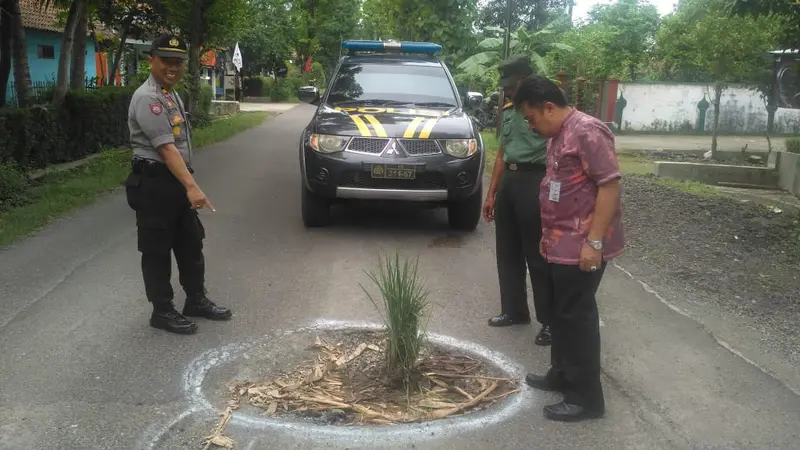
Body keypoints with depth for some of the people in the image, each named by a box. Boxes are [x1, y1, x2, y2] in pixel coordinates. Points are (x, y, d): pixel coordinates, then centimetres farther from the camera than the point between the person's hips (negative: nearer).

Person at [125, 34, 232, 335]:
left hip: (176, 181, 10)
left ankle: (196, 300, 28)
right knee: (157, 251, 1)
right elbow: (166, 148, -26)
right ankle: (162, 311, 11)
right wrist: (191, 186, -33)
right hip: (155, 183, -10)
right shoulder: (148, 98, -17)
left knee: (191, 244, 16)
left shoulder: (172, 95, 15)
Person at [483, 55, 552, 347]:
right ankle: (514, 310, 26)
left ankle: (550, 320, 7)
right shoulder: (508, 111, 16)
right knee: (507, 252, 13)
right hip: (508, 182, 8)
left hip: (533, 182, -8)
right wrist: (491, 194, 19)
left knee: (538, 255, -3)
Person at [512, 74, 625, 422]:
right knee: (560, 312, 18)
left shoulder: (587, 132, -18)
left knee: (577, 316, -3)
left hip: (582, 246, -10)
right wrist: (548, 234, 23)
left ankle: (586, 398, 7)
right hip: (562, 244, 10)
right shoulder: (558, 136, 13)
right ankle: (562, 374, 33)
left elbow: (610, 185, -23)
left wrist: (594, 241, -25)